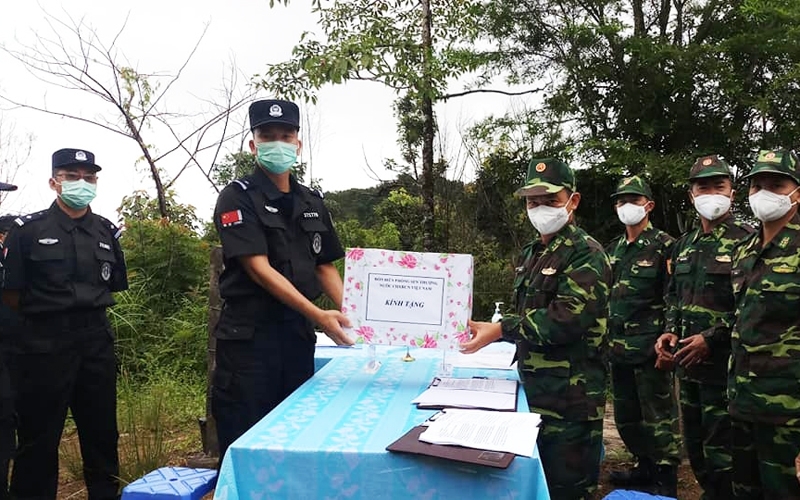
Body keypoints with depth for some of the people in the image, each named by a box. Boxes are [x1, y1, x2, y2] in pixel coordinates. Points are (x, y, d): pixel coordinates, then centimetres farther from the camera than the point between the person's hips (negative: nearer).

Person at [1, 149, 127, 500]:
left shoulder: (107, 232, 7)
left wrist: (86, 312, 9)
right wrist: (45, 316, 4)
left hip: (97, 341, 4)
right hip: (44, 344, -4)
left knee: (102, 431, 12)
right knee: (39, 436, 6)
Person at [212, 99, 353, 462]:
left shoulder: (312, 203, 12)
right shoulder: (238, 198, -7)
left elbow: (325, 267, 15)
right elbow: (259, 268, -17)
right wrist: (318, 314, -25)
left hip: (298, 333, 6)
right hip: (248, 336, -6)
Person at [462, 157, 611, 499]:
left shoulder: (586, 254, -13)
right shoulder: (532, 252, 14)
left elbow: (567, 318, -25)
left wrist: (501, 330, -25)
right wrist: (493, 330, 8)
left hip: (570, 397, -8)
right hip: (534, 387, 8)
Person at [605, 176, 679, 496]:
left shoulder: (664, 246, -6)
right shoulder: (613, 250, 14)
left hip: (650, 349, -7)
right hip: (619, 349, 7)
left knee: (658, 417, 2)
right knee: (626, 417, 16)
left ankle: (665, 481, 15)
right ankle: (645, 466, 33)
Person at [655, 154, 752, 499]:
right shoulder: (684, 246, 12)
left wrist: (711, 338, -20)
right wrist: (670, 332, 3)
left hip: (724, 365, -7)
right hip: (688, 364, 7)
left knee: (720, 452, -1)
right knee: (694, 445, 18)